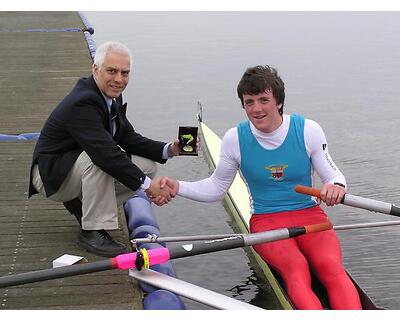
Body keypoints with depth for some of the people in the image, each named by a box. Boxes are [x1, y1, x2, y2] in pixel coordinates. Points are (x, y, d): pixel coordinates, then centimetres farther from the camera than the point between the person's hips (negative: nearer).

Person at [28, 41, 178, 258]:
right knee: (98, 160, -37)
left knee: (148, 165, -4)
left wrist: (169, 150, -14)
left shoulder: (111, 97, -1)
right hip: (51, 176, -9)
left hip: (77, 168, 9)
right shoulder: (81, 103, -29)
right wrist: (147, 185, -38)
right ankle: (92, 231, -23)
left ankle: (82, 202, 8)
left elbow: (129, 139, 1)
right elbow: (106, 153, -38)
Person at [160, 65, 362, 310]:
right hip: (266, 221, -1)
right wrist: (178, 187, -5)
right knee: (296, 269, -33)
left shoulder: (308, 130, -2)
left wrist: (336, 186, -22)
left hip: (309, 215, 1)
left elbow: (333, 175, 3)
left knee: (331, 268, -30)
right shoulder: (235, 139, 0)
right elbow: (217, 188, 10)